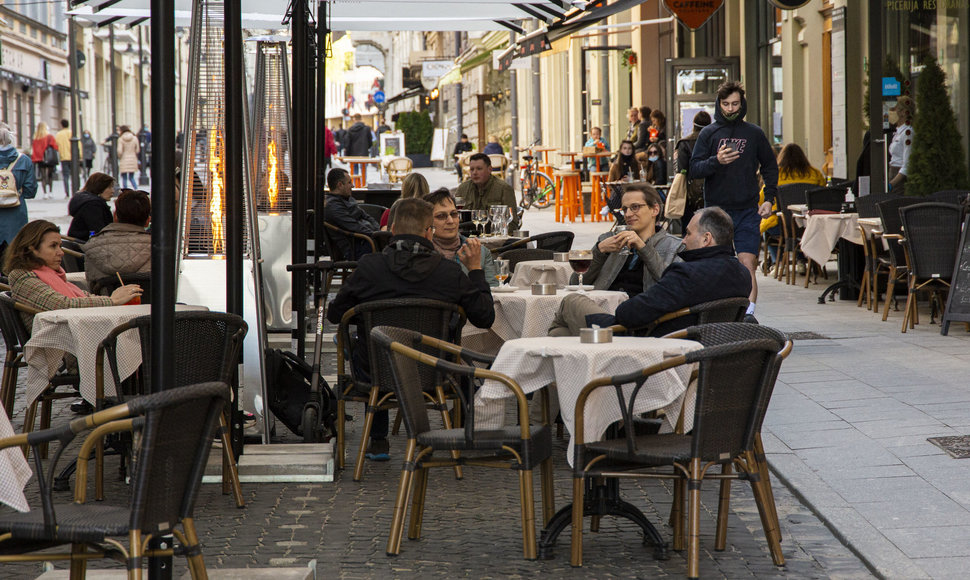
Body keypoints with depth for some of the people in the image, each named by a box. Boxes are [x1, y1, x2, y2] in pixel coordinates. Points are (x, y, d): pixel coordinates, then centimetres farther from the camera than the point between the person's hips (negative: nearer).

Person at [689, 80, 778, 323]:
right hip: (716, 209, 1)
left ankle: (749, 312, -18)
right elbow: (694, 168, -1)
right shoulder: (708, 133, 5)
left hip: (747, 211, -1)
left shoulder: (754, 133, 8)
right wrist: (716, 161, -20)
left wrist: (769, 199, 8)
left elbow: (770, 168, 18)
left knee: (747, 264, -12)